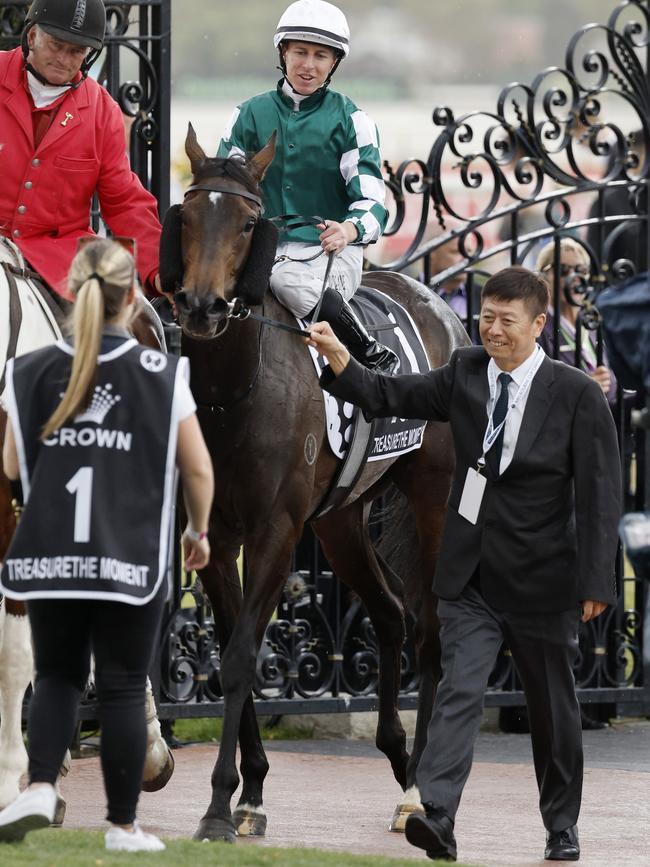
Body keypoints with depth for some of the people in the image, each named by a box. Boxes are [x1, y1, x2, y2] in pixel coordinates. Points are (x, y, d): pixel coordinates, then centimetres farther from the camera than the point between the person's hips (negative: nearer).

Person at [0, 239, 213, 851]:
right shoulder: (161, 375, -4)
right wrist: (198, 531, 16)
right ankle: (123, 824, 9)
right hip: (132, 559, -2)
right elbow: (198, 469, 0)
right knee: (122, 689, 6)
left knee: (57, 677, 15)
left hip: (51, 558, 2)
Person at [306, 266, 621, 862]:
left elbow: (600, 497, -9)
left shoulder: (578, 396, -9)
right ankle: (437, 818, -24)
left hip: (541, 579, -2)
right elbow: (388, 397, -1)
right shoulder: (466, 374, 2)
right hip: (471, 577, 2)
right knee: (459, 691, -13)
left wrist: (595, 583, -13)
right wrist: (336, 356, -19)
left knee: (553, 708, 11)